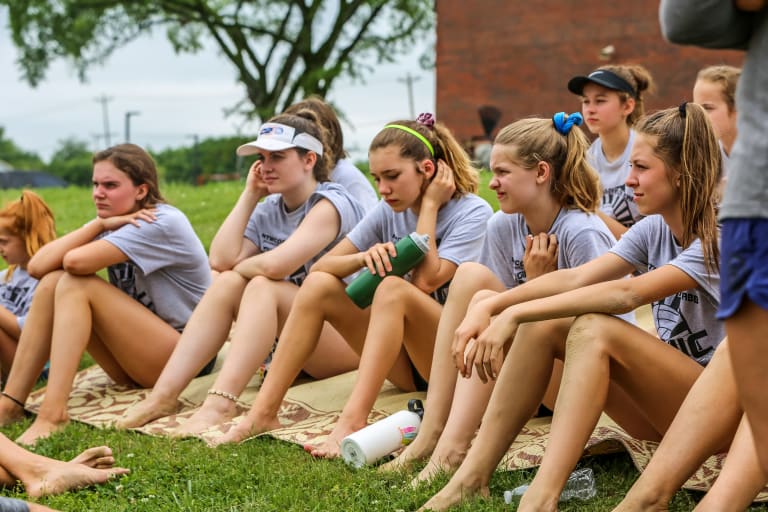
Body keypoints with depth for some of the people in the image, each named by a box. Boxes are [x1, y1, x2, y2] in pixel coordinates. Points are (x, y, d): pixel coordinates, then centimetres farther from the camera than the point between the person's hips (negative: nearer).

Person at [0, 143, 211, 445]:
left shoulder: (163, 223, -17)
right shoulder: (114, 225, 8)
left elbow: (76, 261, -30)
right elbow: (38, 266, -8)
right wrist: (98, 225, -13)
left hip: (186, 356, -8)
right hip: (134, 363, 8)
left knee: (76, 284, -22)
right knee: (52, 282, -8)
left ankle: (53, 412, -32)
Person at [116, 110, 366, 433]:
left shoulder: (331, 203, -12)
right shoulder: (268, 210, 10)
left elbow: (275, 265, -27)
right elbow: (222, 259, -7)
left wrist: (240, 268, -5)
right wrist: (249, 195, -2)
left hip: (347, 338, -7)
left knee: (262, 286, -27)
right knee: (226, 283, -11)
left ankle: (220, 403, -41)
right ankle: (164, 394, -21)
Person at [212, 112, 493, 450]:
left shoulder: (472, 212, -10)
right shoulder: (388, 212, 5)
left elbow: (427, 281, -23)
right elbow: (321, 266, -1)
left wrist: (429, 205, -14)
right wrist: (364, 257, -22)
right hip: (405, 363, 6)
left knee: (393, 287, -32)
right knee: (319, 285, -12)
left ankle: (352, 422, -42)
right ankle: (264, 412, -19)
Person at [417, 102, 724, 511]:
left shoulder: (722, 238, -17)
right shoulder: (653, 230, 6)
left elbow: (627, 294, -29)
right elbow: (576, 278, -7)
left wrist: (515, 314, -33)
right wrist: (489, 307, -22)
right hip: (663, 400, 7)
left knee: (594, 329, -31)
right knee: (540, 326, -13)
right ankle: (473, 477, -17)